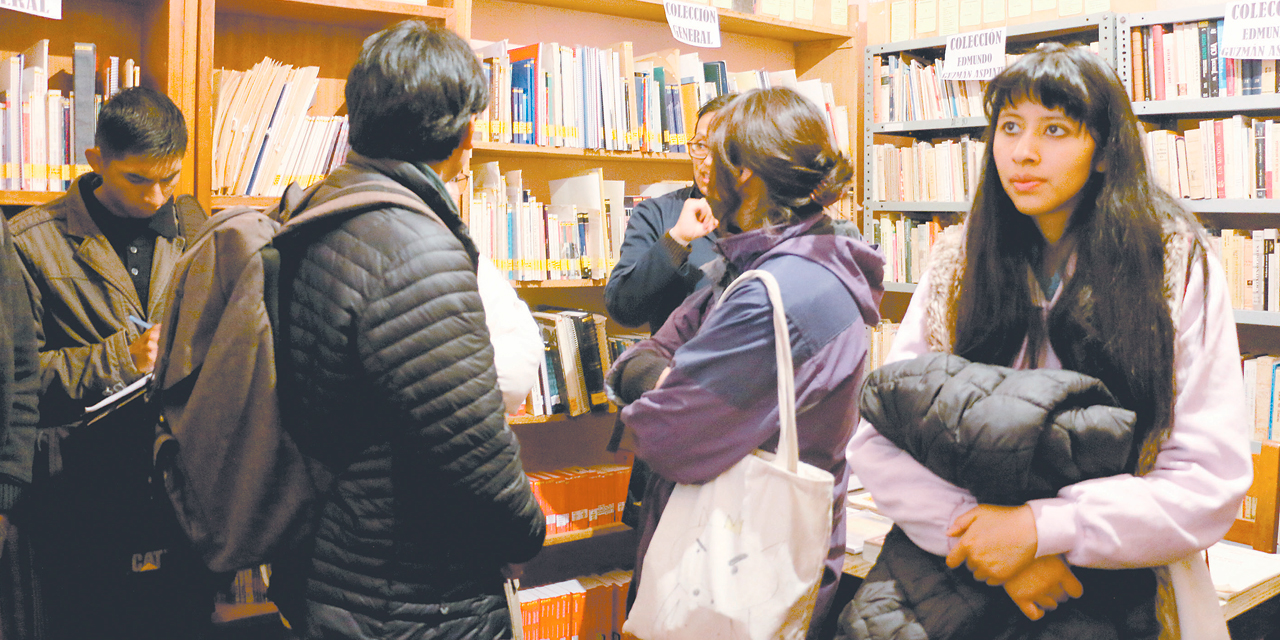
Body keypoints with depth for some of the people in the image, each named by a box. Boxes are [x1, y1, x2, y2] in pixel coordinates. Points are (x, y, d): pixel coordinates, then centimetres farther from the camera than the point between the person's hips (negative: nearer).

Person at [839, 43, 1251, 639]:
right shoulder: (958, 262, 5)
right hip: (967, 581, 2)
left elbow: (1213, 480, -4)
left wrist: (1042, 527, -16)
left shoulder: (1177, 265, 1)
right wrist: (974, 527, -14)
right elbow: (876, 440, 0)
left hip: (1123, 588, -1)